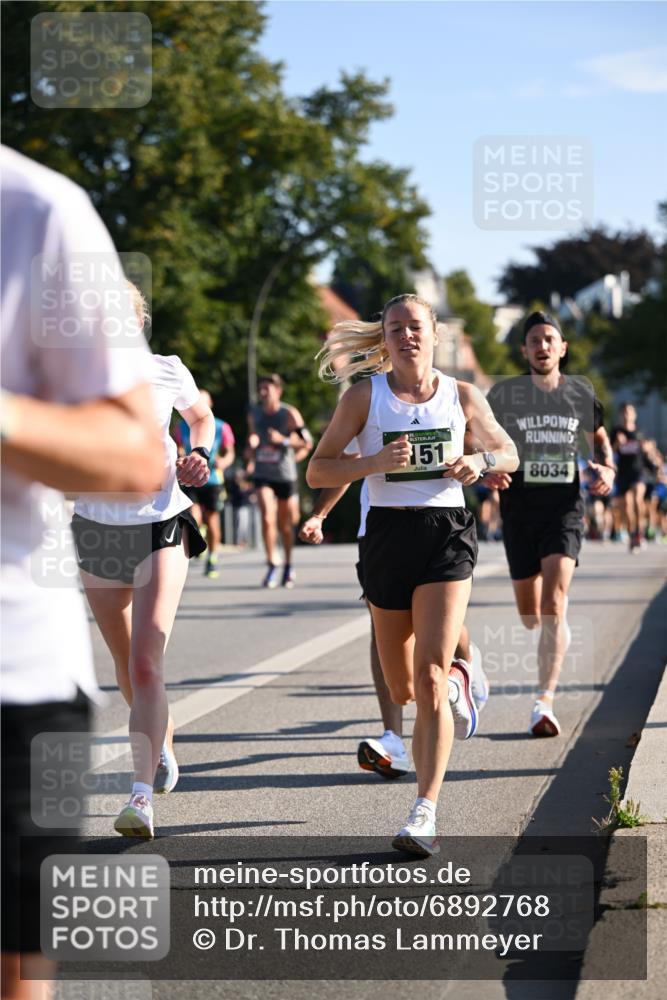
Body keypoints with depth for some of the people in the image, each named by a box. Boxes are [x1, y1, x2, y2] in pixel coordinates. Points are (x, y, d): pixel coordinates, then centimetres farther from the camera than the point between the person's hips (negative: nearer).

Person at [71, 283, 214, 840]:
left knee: (146, 664, -17)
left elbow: (201, 417, 16)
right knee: (126, 665, 15)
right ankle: (163, 738, 45)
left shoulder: (167, 372, -4)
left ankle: (143, 795, -21)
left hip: (161, 528, -2)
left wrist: (199, 456, -2)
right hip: (97, 529, 2)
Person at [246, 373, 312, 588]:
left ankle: (288, 566, 29)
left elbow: (307, 443, -5)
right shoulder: (254, 414, 6)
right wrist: (251, 456, 5)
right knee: (267, 518, -17)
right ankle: (271, 566, -11)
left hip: (285, 475, -2)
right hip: (262, 474, 2)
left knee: (285, 522, 10)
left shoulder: (290, 414, -6)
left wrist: (283, 441, -18)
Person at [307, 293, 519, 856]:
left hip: (447, 535, -1)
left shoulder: (463, 397, 4)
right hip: (387, 534, 2)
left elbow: (508, 454, 18)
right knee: (402, 691, 11)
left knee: (428, 678, -16)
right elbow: (317, 471, 0)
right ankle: (458, 677, 48)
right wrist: (375, 462, -17)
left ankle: (425, 814, -16)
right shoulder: (365, 395, 1)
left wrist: (481, 464, -5)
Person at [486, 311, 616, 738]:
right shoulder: (505, 393, 1)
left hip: (565, 507, -1)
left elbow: (598, 434, 22)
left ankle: (545, 702, -23)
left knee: (554, 603, -19)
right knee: (530, 615, 9)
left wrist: (607, 467, 3)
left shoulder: (581, 392, 5)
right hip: (520, 507, 1)